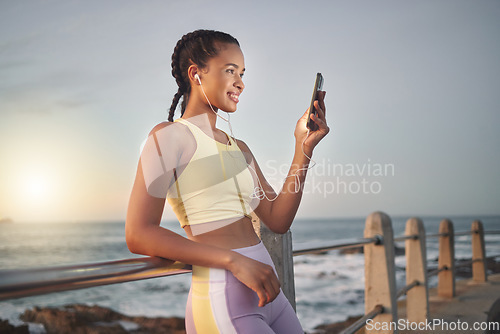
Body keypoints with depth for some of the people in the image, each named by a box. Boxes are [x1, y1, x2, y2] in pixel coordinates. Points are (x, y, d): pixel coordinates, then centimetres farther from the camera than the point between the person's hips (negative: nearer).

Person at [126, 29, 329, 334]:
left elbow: (278, 220, 9)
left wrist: (304, 147, 3)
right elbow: (139, 236, -15)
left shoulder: (239, 148, 17)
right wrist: (234, 260, -20)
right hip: (221, 300, -7)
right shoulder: (170, 136, -5)